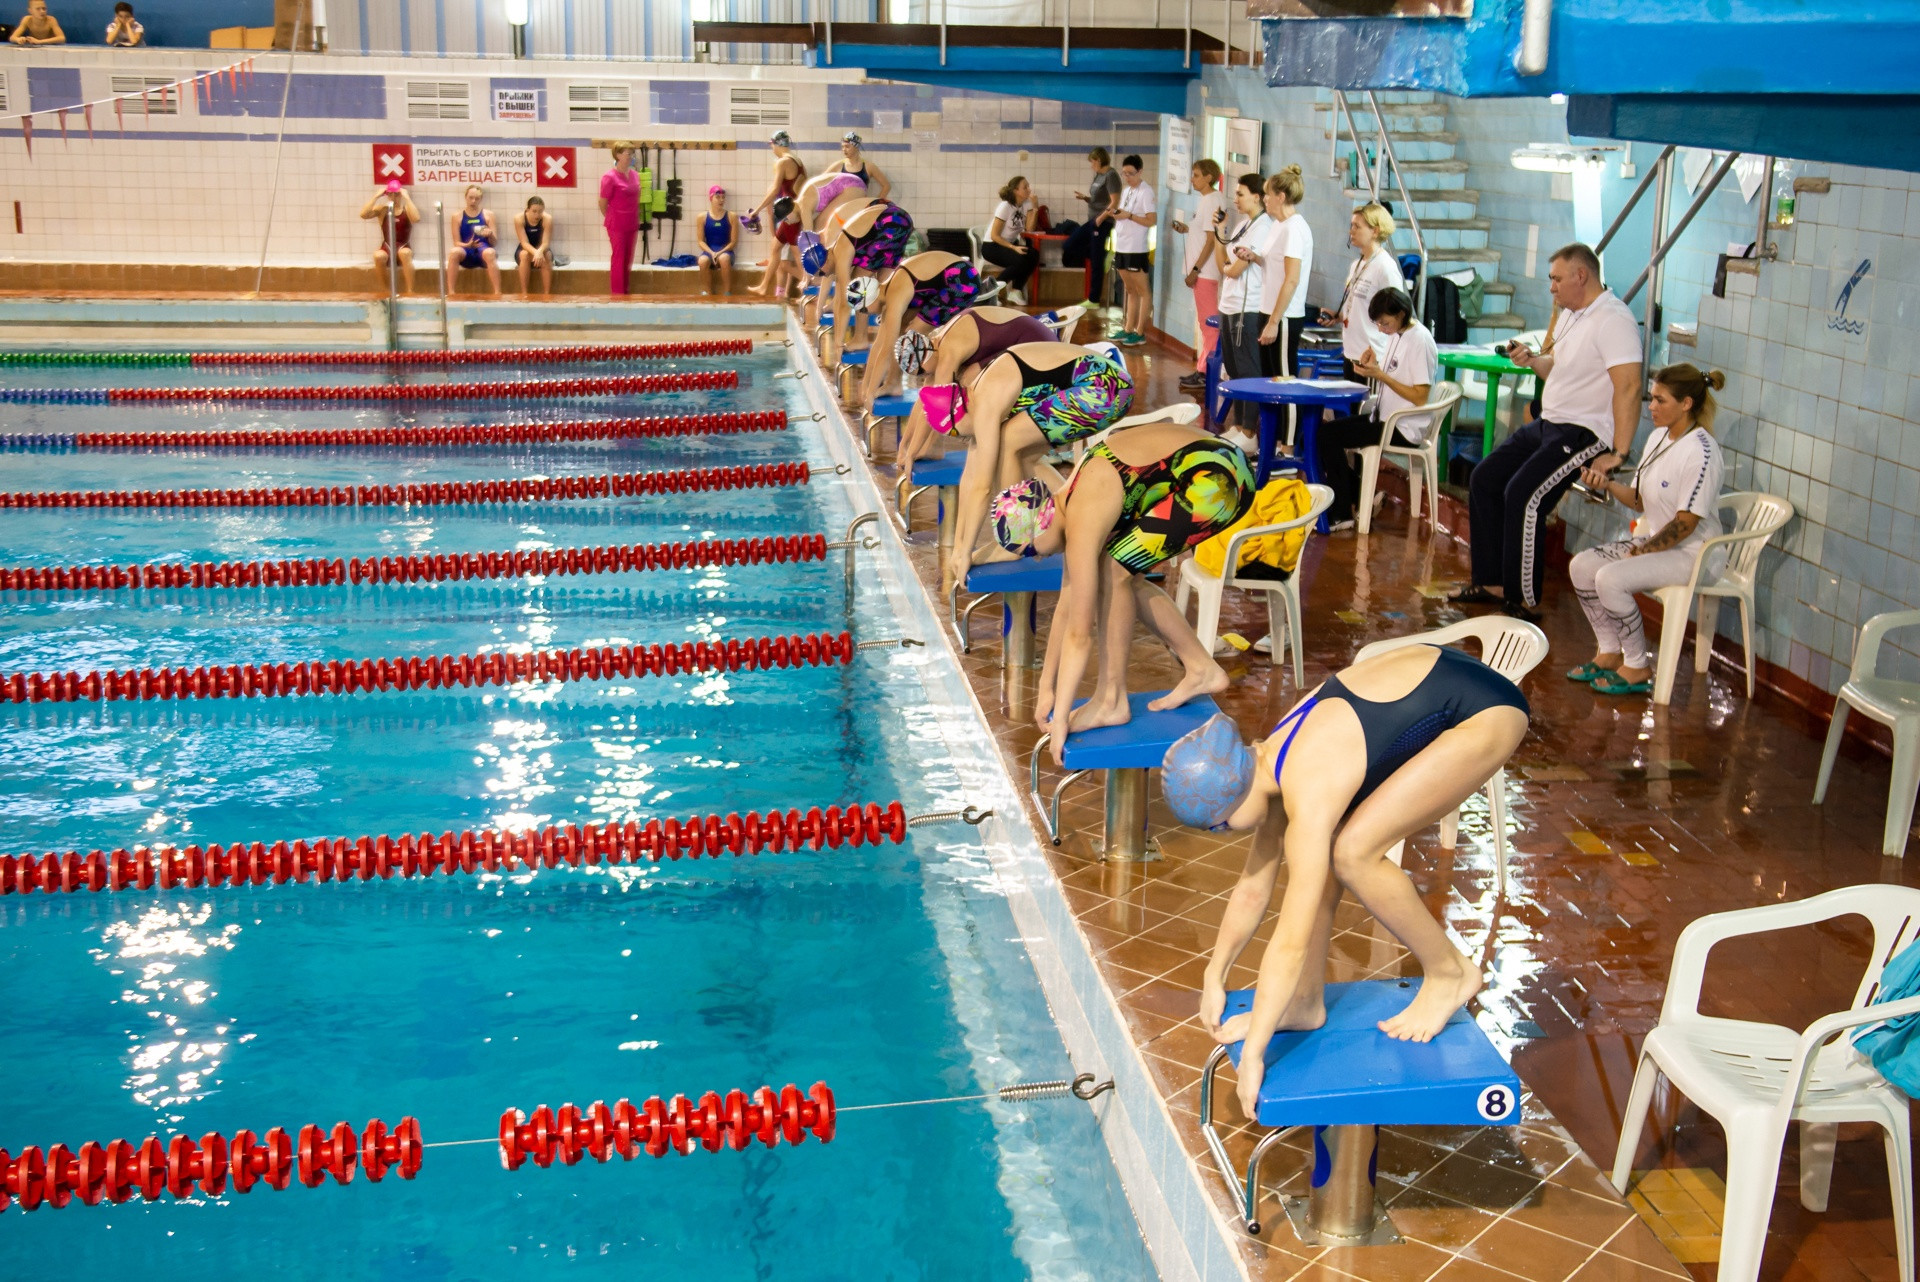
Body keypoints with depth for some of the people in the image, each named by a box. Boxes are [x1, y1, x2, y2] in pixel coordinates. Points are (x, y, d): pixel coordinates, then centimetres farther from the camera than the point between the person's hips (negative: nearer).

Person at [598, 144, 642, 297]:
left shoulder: (634, 175, 6)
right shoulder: (609, 177, -13)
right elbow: (603, 203, -7)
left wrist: (636, 220, 12)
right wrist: (612, 220, 4)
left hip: (632, 225, 6)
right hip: (617, 226, -6)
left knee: (628, 260, 11)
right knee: (618, 259, -1)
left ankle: (625, 293, 20)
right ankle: (616, 294, 6)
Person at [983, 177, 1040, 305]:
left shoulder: (1023, 206, 3)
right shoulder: (1005, 206, -17)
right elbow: (994, 235, -19)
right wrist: (1014, 248, -28)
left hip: (1009, 245, 7)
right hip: (991, 247, -7)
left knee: (1034, 255, -19)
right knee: (1020, 261, -31)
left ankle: (1015, 291, -6)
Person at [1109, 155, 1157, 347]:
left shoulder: (1145, 192, -11)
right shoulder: (1127, 191, 14)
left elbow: (1152, 220, -16)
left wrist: (1128, 215, -19)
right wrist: (1116, 215, 1)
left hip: (1136, 249, -8)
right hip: (1121, 247, 8)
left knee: (1142, 290, -1)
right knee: (1130, 290, 13)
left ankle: (1140, 332, 0)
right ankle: (1128, 329, 18)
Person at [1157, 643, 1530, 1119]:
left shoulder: (1309, 796, -26)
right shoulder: (1275, 764, -1)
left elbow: (1291, 944, -23)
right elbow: (1253, 888, 13)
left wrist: (1252, 1055, -16)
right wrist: (1214, 978, 21)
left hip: (1485, 709, -9)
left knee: (1352, 851, -17)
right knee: (1318, 848, 0)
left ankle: (1449, 972, 3)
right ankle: (1306, 1001, 12)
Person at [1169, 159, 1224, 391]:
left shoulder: (1211, 202, -15)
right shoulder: (1205, 200, 14)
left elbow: (1211, 239, -19)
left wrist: (1195, 270, -20)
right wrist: (1186, 229, 8)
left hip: (1206, 272, -10)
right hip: (1201, 271, 10)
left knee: (1208, 322, -7)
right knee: (1204, 321, 14)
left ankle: (1206, 373, -5)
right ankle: (1202, 369, 20)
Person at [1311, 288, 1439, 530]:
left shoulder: (1420, 341, -17)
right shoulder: (1396, 334, 11)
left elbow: (1420, 396, -19)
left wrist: (1380, 375, -19)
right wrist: (1372, 367, -3)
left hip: (1405, 428, -10)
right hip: (1387, 418, 10)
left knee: (1328, 435, -15)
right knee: (1324, 429, 3)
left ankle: (1341, 515, -7)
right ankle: (1360, 499, 7)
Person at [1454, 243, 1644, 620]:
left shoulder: (1613, 320, -18)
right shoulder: (1570, 315, 13)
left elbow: (1629, 387, -25)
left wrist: (1619, 454, -28)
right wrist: (1531, 360, 3)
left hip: (1584, 432, -11)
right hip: (1548, 423, 11)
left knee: (1523, 495, -24)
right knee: (1484, 479, 9)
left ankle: (1523, 601, -15)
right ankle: (1492, 583, 16)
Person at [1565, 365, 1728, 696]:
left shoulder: (1701, 453, -21)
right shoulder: (1659, 438, 7)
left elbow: (1685, 523, -21)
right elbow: (1642, 500, 12)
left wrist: (1641, 552, -15)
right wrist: (1607, 485, -5)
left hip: (1693, 554, -9)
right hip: (1653, 541, 9)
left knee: (1611, 579, -26)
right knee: (1581, 566, -2)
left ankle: (1638, 668, -9)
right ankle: (1609, 653, 10)